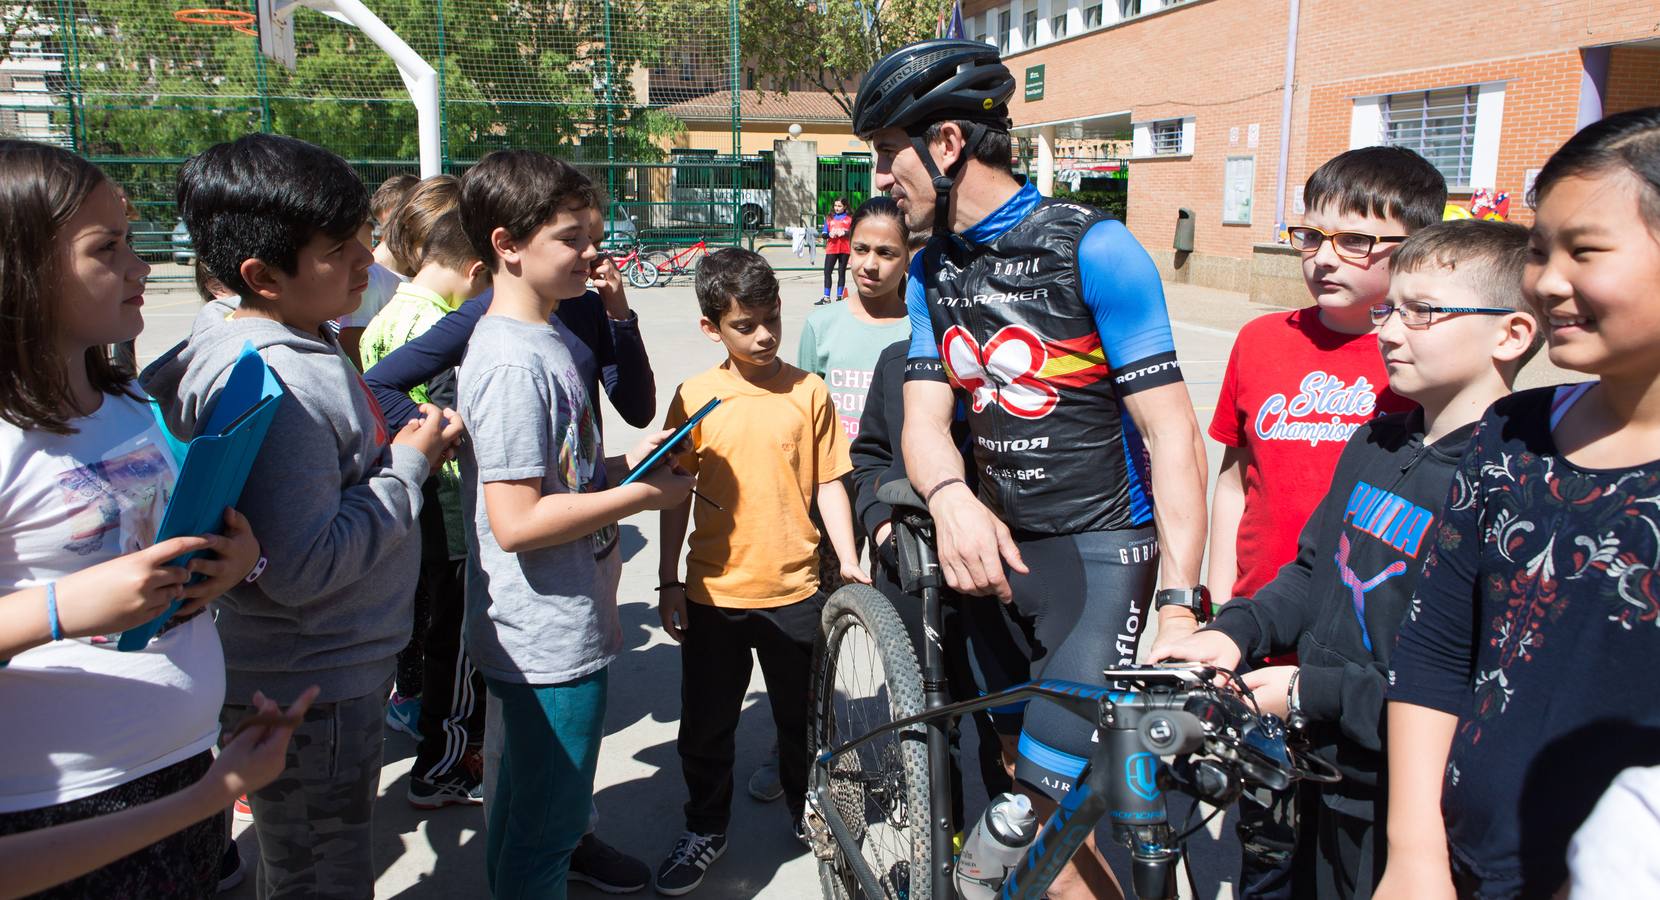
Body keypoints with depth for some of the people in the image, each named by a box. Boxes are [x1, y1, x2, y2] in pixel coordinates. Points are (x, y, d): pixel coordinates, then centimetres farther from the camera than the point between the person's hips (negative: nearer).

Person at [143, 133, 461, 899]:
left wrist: (404, 441, 2)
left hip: (340, 669, 10)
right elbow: (301, 568, -31)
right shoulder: (274, 386, -29)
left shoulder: (305, 345, 4)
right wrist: (408, 466, -20)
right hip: (312, 693, -10)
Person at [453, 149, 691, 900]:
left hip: (557, 630, 10)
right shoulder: (514, 364, -22)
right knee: (550, 817, 6)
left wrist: (625, 464, 3)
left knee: (528, 797, 26)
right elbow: (517, 521, -26)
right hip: (551, 640, -10)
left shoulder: (538, 343, 9)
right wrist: (642, 494, -18)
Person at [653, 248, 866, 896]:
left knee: (802, 719, 16)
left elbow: (827, 483, 2)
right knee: (705, 729, 12)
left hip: (794, 590, 0)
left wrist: (848, 560, -5)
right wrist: (668, 582, 2)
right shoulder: (693, 397, -3)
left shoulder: (809, 392, -3)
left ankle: (808, 813, 41)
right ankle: (705, 830, 34)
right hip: (713, 593, 0)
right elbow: (677, 495, 2)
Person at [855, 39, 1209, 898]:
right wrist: (949, 497, -25)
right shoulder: (932, 272, 7)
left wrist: (1179, 602, -25)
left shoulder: (1093, 250, -14)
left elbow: (1170, 432, -17)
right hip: (996, 542, 6)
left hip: (1099, 552, -6)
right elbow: (925, 417, -1)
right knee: (1015, 767, 13)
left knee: (1052, 801, -11)